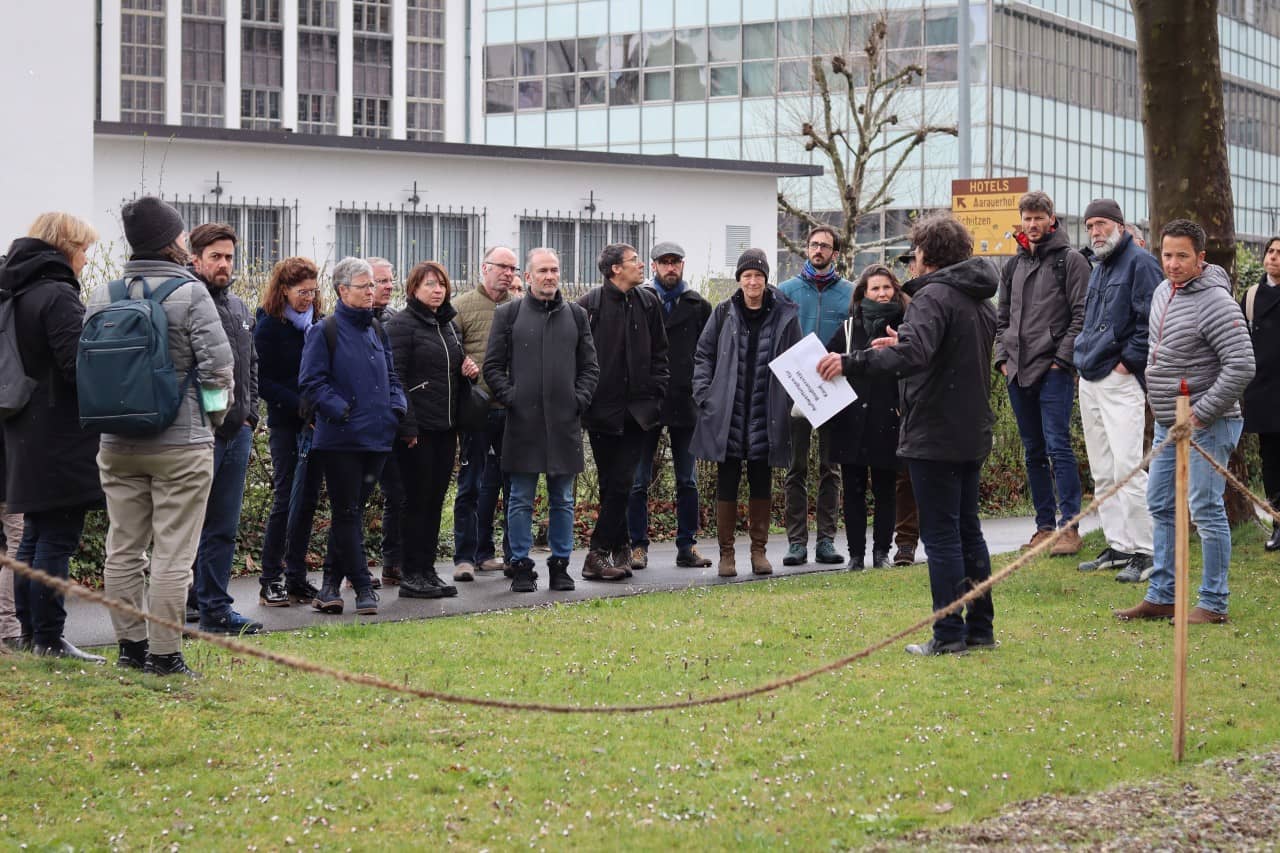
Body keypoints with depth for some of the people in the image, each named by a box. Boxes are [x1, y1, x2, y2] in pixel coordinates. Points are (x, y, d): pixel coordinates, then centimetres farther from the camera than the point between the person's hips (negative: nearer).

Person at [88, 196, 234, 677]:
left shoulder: (102, 297, 4)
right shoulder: (190, 293, -10)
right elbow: (219, 366, -13)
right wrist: (213, 415, 5)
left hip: (117, 445, 5)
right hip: (180, 444, -5)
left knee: (123, 549, 12)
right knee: (172, 554, -1)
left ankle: (130, 646, 18)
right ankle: (164, 654, 0)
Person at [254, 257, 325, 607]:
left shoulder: (317, 322, 11)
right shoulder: (269, 326, -6)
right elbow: (262, 381, -10)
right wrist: (298, 404, -19)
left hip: (315, 423, 6)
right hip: (285, 424, -5)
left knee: (308, 500, 7)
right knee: (286, 500, -5)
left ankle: (296, 578, 14)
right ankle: (270, 581, 1)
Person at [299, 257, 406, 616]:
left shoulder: (377, 331, 15)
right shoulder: (324, 332, -5)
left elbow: (391, 376, 23)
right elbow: (311, 381, -9)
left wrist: (397, 406, 5)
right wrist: (340, 410, -18)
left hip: (376, 437, 6)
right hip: (340, 439, -6)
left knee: (351, 511, 11)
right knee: (347, 512, -3)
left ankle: (331, 582, 20)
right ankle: (362, 586, 1)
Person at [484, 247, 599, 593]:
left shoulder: (576, 315, 11)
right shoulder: (508, 314, 4)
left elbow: (590, 366, 14)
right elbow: (492, 365, 4)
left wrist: (579, 399, 0)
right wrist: (510, 397, -7)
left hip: (564, 422, 2)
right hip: (523, 422, -2)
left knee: (563, 500, 7)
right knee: (521, 500, 1)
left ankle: (560, 564, 15)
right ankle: (521, 566, 8)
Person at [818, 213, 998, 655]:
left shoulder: (934, 297, -17)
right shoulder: (980, 300, 13)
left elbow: (911, 355, -33)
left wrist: (850, 363, -35)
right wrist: (904, 345, 24)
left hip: (935, 436, -9)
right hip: (973, 434, 9)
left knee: (940, 535, -4)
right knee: (968, 531, 15)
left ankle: (949, 635, -3)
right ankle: (980, 627, 19)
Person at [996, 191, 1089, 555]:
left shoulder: (1070, 261, -2)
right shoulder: (1014, 266, 17)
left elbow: (1082, 315, -8)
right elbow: (1002, 318, 23)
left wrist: (1062, 358, -14)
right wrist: (1003, 357, 9)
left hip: (1053, 371, -7)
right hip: (1018, 374, 7)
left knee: (1058, 446, -12)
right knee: (1034, 452, 9)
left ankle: (1069, 525, -12)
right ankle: (1045, 524, 14)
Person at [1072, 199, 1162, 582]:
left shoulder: (1140, 263, -8)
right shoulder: (1098, 269, 20)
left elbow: (1150, 320, -17)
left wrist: (1129, 361, -16)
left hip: (1120, 379, -9)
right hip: (1090, 380, 9)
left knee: (1126, 466, -14)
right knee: (1102, 471, 10)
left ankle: (1144, 553, -9)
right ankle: (1117, 547, 17)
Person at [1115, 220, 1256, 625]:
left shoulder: (1215, 301, -18)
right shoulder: (1163, 291, 9)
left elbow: (1241, 367, -23)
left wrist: (1200, 414, -19)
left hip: (1207, 425, -9)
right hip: (1167, 423, 9)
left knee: (1206, 509, -5)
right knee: (1161, 506, 13)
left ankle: (1213, 605, 3)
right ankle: (1162, 596, 22)